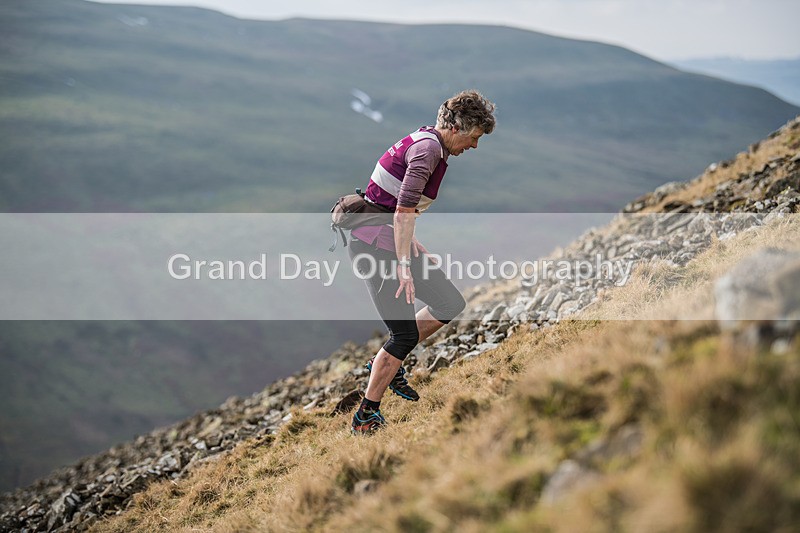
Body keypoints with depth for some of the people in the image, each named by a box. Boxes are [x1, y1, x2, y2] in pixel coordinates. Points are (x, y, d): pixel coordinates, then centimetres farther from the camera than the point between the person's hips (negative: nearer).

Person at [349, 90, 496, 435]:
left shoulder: (426, 142, 13)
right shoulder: (428, 148, -18)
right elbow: (403, 212, -26)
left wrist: (410, 243, 24)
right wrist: (404, 266, -27)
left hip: (391, 242, 10)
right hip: (374, 248, -10)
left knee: (450, 303, 11)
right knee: (405, 333, -8)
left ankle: (391, 363, 20)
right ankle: (365, 417, 2)